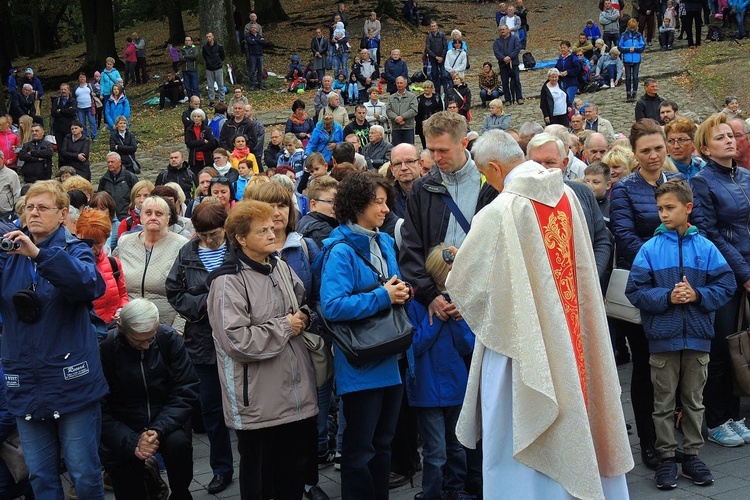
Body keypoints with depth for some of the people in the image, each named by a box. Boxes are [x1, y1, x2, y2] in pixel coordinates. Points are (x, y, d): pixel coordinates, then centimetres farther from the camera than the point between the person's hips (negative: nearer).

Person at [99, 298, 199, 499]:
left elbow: (186, 392, -10)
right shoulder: (105, 348, -15)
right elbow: (101, 410, -13)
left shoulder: (169, 338, -9)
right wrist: (132, 442, -25)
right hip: (123, 430, -1)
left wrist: (158, 429, -23)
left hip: (164, 424, 1)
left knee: (178, 443, -28)